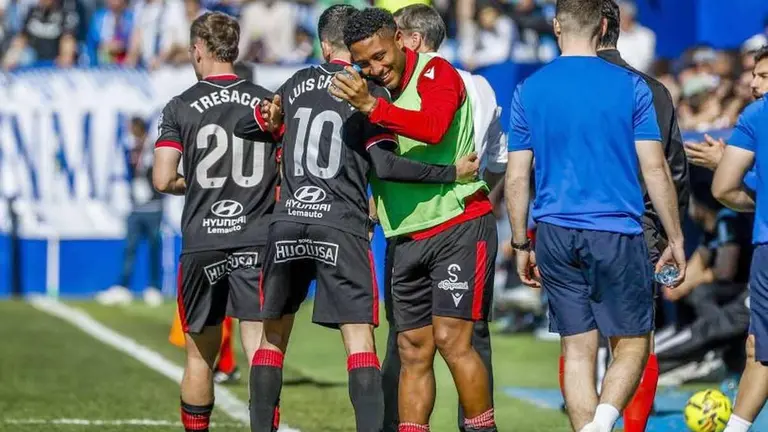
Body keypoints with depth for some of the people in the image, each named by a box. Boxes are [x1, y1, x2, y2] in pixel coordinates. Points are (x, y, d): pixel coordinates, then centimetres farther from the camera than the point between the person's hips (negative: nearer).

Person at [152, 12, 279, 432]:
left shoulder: (181, 107, 0)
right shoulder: (268, 103, 5)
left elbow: (163, 180, -6)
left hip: (202, 244, 0)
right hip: (257, 243, 0)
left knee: (200, 358, 12)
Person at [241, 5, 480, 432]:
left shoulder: (296, 85, 13)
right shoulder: (370, 91, 0)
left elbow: (246, 126, 24)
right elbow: (385, 164, -9)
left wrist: (270, 117, 41)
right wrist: (452, 173, -6)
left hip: (287, 222, 4)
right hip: (342, 228, -4)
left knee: (274, 336, 15)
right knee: (360, 339, -6)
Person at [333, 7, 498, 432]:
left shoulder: (435, 72, -7)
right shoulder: (368, 92, 12)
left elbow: (433, 127, -26)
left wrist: (372, 107, -35)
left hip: (458, 225, -7)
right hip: (404, 237, 7)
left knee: (451, 338, -14)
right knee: (413, 351, 6)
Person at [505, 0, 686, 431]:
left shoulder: (529, 90, 4)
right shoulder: (630, 87, -3)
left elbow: (517, 177, 5)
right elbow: (655, 169, -3)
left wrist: (521, 245, 15)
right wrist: (676, 239, 4)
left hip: (555, 234, 3)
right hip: (617, 234, -3)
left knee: (577, 350, 9)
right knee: (632, 344, 5)